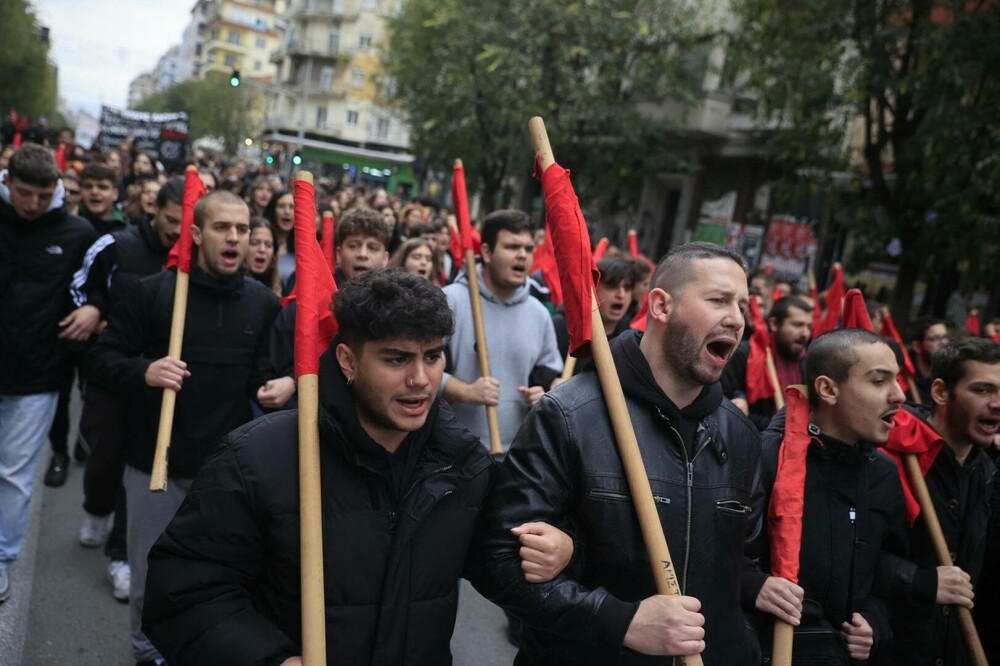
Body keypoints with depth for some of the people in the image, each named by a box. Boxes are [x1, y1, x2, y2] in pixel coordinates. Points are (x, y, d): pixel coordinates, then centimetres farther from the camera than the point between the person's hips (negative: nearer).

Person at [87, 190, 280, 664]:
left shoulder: (264, 303, 2)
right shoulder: (153, 291, -6)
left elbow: (271, 372, 11)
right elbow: (102, 359, -4)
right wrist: (142, 372, -23)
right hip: (155, 461, -1)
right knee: (150, 576, 14)